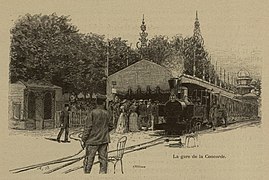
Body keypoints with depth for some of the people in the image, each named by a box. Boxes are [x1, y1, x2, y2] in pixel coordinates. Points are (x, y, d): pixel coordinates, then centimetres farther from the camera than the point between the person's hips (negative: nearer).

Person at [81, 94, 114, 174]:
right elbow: (111, 126, 10)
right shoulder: (107, 114, 0)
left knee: (89, 159, 3)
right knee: (103, 159, 9)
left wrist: (83, 139, -4)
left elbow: (88, 127, -10)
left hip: (93, 140, -3)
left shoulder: (92, 113, -11)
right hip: (104, 140, 3)